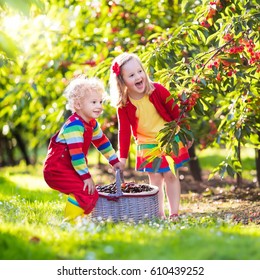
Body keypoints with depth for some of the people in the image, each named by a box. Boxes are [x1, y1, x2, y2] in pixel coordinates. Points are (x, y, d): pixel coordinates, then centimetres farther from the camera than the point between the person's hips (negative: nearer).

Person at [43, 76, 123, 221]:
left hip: (70, 169, 10)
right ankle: (70, 221, -19)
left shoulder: (92, 124, 7)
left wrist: (115, 161, 26)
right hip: (57, 170, -10)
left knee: (92, 194, 7)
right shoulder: (74, 126, -25)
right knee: (84, 192, -24)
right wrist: (86, 176, -24)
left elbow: (102, 142, 23)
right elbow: (76, 153, -27)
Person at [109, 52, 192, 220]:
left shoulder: (158, 90, -16)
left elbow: (176, 112, -5)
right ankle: (159, 214, 9)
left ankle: (174, 213, 8)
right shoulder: (123, 105, -11)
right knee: (155, 178, 3)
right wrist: (123, 157, -8)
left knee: (170, 175, 1)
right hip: (147, 145, 2)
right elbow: (124, 131, -5)